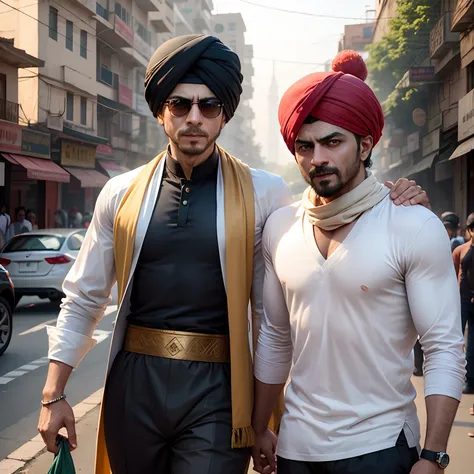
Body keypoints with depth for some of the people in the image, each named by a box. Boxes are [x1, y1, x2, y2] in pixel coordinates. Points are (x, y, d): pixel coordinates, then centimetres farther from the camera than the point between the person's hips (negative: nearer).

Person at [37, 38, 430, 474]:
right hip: (133, 388, 3)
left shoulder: (263, 194, -2)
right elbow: (83, 299, 9)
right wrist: (54, 394, 7)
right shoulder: (122, 193, 4)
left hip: (217, 392, -2)